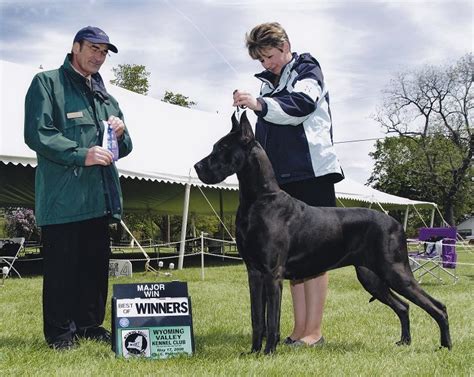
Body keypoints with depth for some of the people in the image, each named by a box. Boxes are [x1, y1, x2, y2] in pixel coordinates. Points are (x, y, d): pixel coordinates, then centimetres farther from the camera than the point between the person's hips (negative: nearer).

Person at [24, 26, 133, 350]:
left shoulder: (104, 95, 21)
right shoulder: (47, 83, 1)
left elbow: (123, 149, 24)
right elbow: (37, 133, -11)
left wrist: (121, 133, 0)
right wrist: (81, 154, -18)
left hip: (99, 198, 7)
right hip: (63, 198, -7)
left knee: (96, 266, 11)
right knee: (61, 267, -1)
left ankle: (90, 325, 23)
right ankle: (60, 333, 9)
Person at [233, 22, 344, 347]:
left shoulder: (308, 70, 3)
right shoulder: (269, 83, 21)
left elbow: (300, 105, -18)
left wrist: (259, 104, -32)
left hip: (311, 173, -7)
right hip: (281, 178, 7)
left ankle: (314, 330, -5)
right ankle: (299, 328, 7)